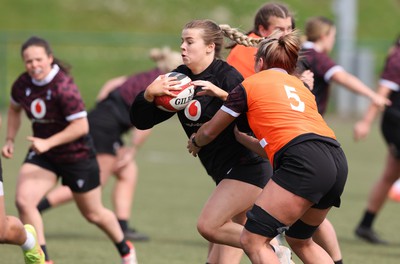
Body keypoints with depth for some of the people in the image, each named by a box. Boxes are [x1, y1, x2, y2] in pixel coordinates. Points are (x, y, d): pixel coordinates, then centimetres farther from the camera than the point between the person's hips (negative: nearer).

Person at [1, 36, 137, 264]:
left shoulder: (64, 87, -27)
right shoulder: (22, 84, -7)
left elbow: (81, 126, -27)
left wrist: (48, 143, -33)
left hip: (77, 156, -5)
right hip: (42, 155, 5)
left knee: (93, 214, 12)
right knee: (23, 201, -18)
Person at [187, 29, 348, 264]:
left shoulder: (250, 85, 15)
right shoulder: (301, 87, 31)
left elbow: (210, 132, 27)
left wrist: (195, 143, 49)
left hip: (304, 164, -7)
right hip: (338, 160, 7)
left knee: (253, 241, -2)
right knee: (300, 240, 25)